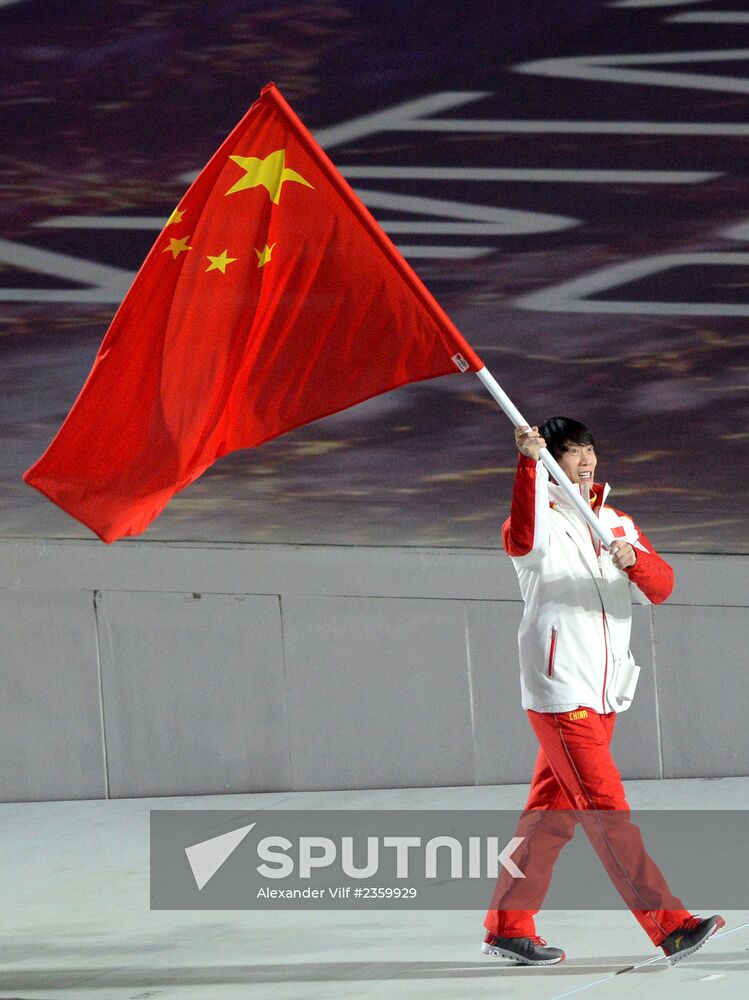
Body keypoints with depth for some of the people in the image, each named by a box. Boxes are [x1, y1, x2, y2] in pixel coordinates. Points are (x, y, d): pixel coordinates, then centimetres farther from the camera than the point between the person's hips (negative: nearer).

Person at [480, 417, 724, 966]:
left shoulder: (619, 524, 15)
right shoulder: (544, 519, -4)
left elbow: (661, 585, 1)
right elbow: (522, 539, -30)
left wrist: (635, 560, -21)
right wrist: (529, 465, -41)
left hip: (604, 694, 7)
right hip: (559, 694, -7)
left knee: (552, 816, 11)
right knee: (609, 814, -10)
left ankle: (508, 926, 18)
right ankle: (670, 926, -15)